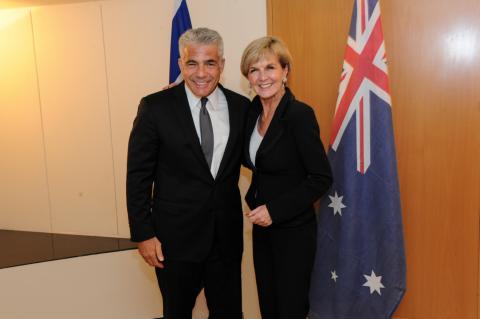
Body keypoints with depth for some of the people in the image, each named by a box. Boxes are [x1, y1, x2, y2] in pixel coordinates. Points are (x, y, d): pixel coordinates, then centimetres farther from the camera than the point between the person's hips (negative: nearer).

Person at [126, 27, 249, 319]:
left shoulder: (241, 106, -1)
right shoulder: (155, 107, -10)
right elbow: (138, 175, -7)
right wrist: (143, 234, -9)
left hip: (227, 234, 3)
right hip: (176, 236, -2)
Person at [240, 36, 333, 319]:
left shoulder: (299, 114, -19)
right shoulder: (253, 111, 2)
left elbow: (322, 179, -18)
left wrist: (275, 210, -20)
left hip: (294, 230, -7)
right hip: (262, 226, 7)